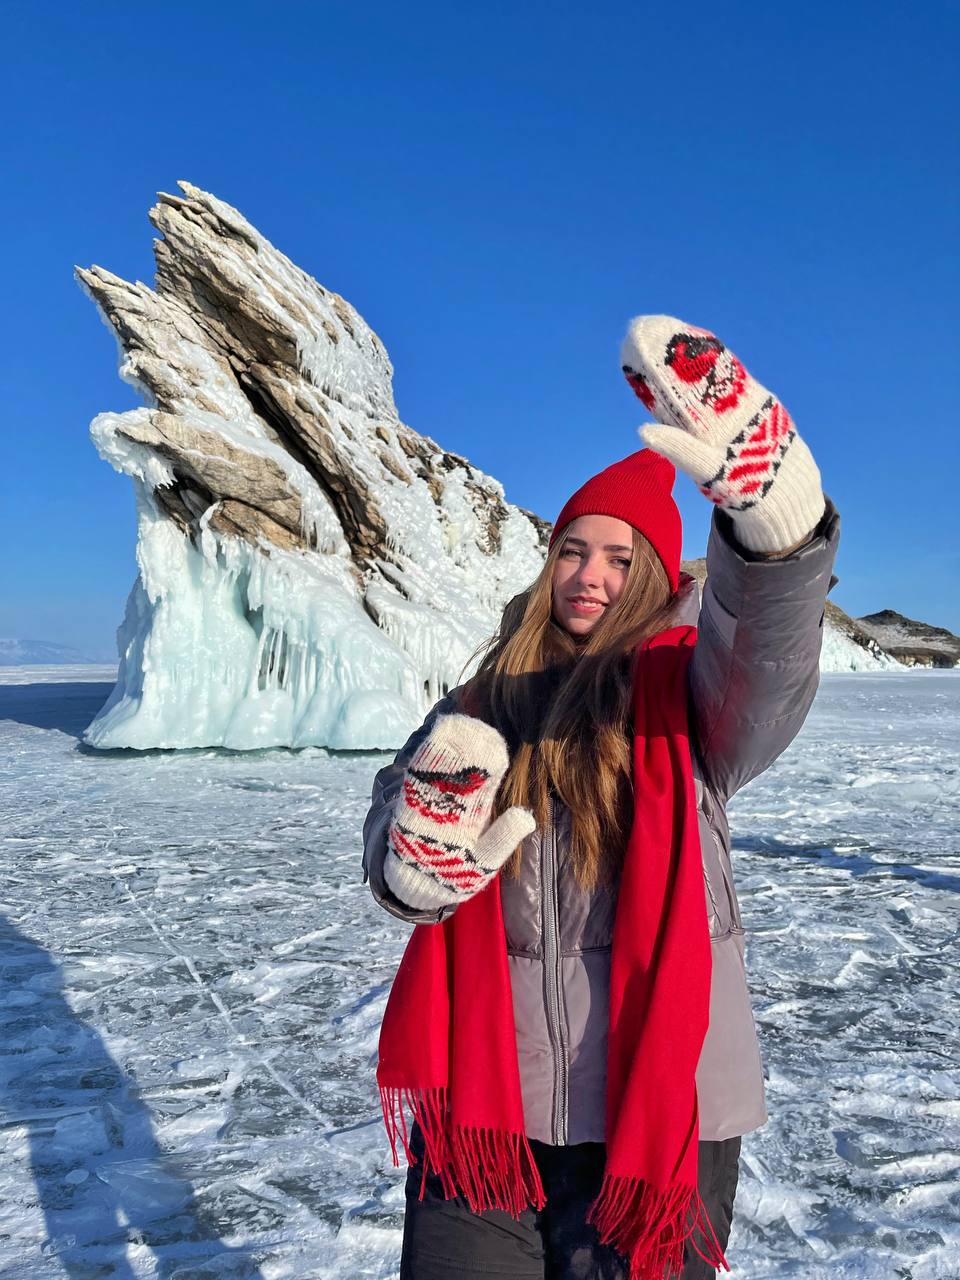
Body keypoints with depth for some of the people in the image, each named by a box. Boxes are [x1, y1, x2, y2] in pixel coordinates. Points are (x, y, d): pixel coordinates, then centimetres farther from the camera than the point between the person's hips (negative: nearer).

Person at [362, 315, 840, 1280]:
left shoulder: (683, 688, -5)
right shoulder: (483, 703, 6)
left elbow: (769, 658, -28)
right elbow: (389, 831, 1)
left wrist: (771, 509, -48)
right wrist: (416, 864, -23)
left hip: (651, 1106, -2)